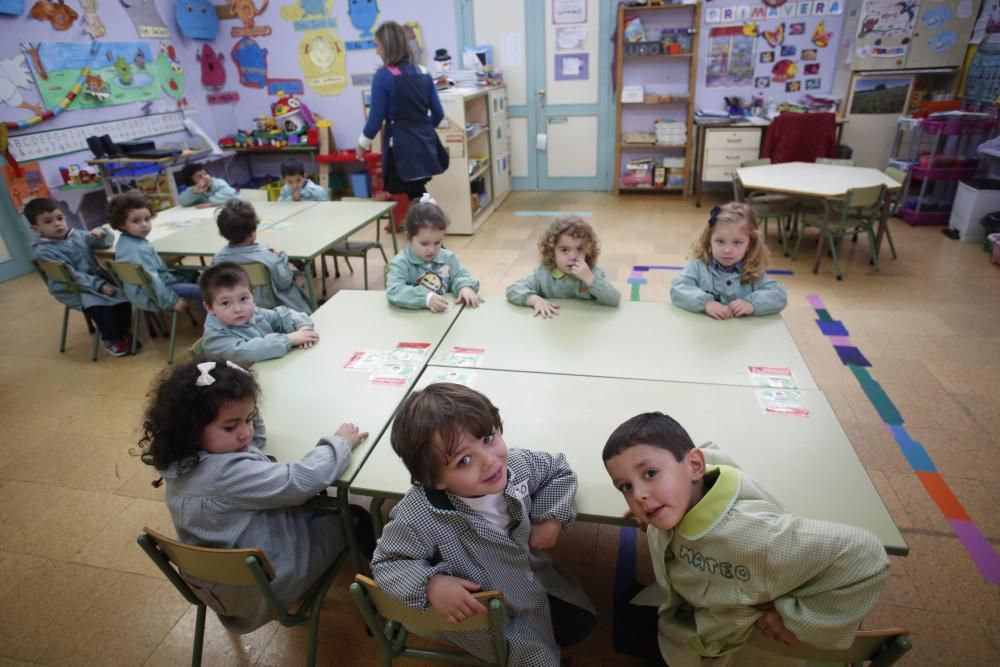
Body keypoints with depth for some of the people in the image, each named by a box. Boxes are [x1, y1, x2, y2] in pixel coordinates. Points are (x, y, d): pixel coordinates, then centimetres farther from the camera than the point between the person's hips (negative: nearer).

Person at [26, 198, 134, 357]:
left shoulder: (76, 235, 5)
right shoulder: (43, 252, -14)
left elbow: (108, 242, 12)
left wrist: (101, 233, -12)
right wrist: (98, 285, -31)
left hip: (96, 277, 6)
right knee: (100, 305, -31)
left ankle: (123, 332, -1)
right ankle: (111, 340, -11)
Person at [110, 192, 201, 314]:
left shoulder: (126, 241, 2)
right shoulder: (136, 250, -30)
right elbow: (151, 281, -33)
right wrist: (172, 301, -28)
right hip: (153, 296, -11)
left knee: (191, 274, 24)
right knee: (199, 291, -16)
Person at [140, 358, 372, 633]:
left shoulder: (184, 458, -8)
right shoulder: (229, 475, -38)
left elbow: (255, 437, 8)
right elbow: (303, 480, -34)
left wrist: (245, 417, -10)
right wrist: (340, 443, -19)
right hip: (267, 587, -8)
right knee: (353, 518, 9)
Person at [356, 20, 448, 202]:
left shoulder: (383, 76, -9)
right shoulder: (423, 72, 8)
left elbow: (376, 118, -7)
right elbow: (438, 113, 11)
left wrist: (362, 143, 10)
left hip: (401, 148, -6)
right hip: (425, 145, 6)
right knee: (420, 199, 18)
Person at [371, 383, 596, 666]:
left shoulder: (518, 464, -24)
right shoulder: (418, 518, -38)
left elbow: (559, 471, -4)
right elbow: (387, 562, -21)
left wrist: (552, 518, -18)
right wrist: (431, 585, -38)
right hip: (479, 613, -5)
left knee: (581, 621, 19)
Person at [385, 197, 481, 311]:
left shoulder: (448, 258, 7)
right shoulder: (400, 263, -7)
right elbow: (394, 291, -20)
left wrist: (465, 287, -15)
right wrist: (426, 297, -34)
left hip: (446, 315, 3)